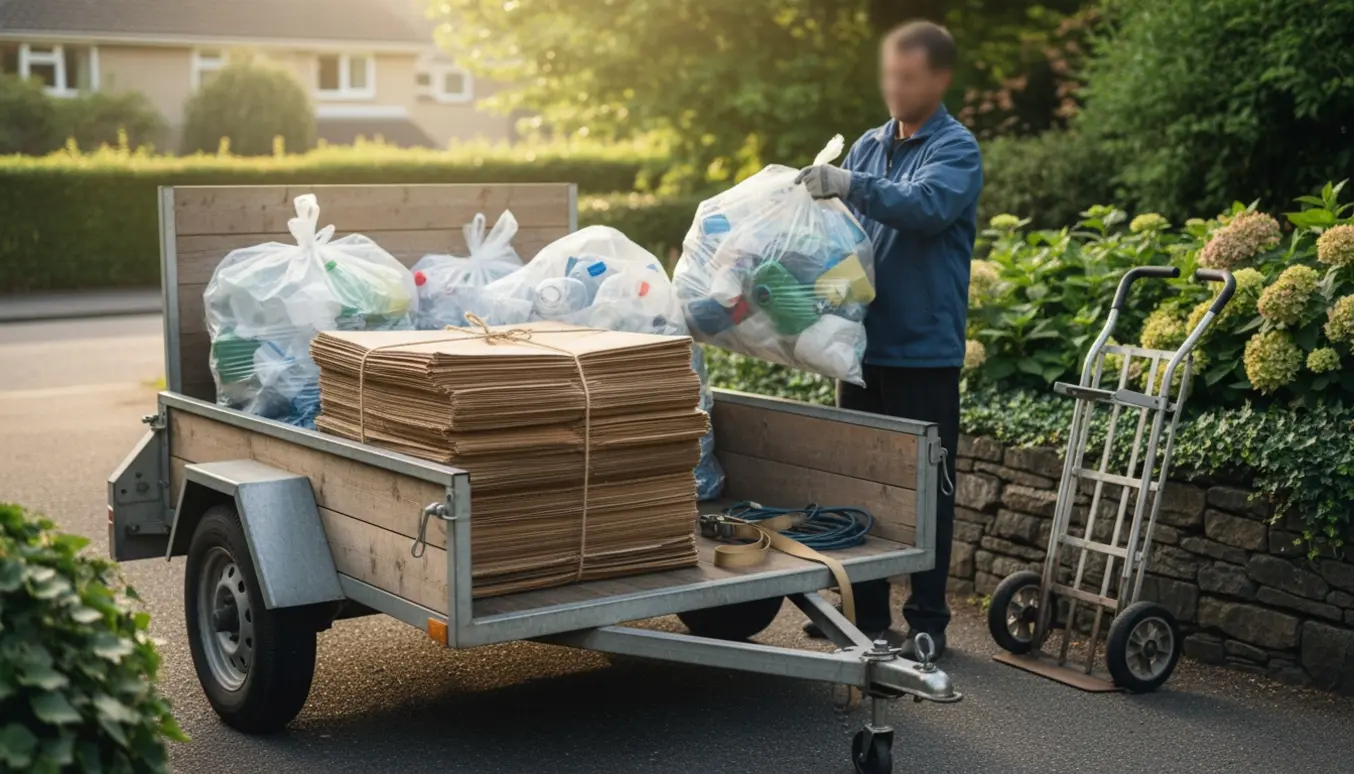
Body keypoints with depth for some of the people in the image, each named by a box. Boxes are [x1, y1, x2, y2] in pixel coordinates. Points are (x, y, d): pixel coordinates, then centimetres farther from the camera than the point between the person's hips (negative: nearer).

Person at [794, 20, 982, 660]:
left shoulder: (956, 149, -7)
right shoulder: (868, 146, 13)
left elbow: (926, 205, -27)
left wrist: (852, 186, -38)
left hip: (924, 350, -6)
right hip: (864, 343, 6)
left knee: (926, 489, 2)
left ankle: (927, 623, 11)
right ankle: (865, 614, 22)